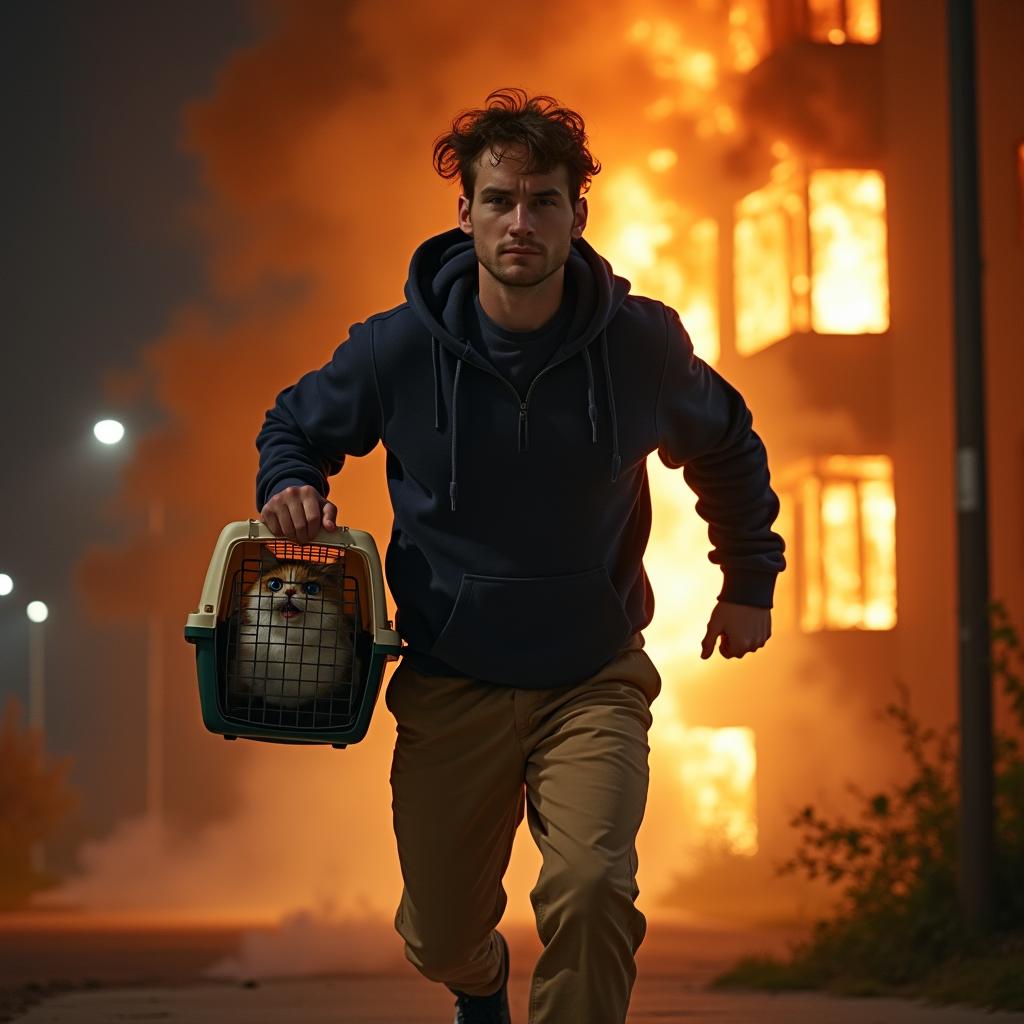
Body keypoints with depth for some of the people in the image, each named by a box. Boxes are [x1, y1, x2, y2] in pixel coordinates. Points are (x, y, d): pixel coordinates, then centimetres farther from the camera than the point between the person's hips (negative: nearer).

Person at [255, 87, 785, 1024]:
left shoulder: (643, 343, -8)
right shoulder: (397, 350, -10)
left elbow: (728, 449, 13)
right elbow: (295, 425, 10)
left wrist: (750, 580, 15)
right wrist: (290, 487, -11)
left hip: (596, 680, -1)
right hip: (451, 687, 1)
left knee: (591, 890, -27)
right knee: (440, 941, 13)